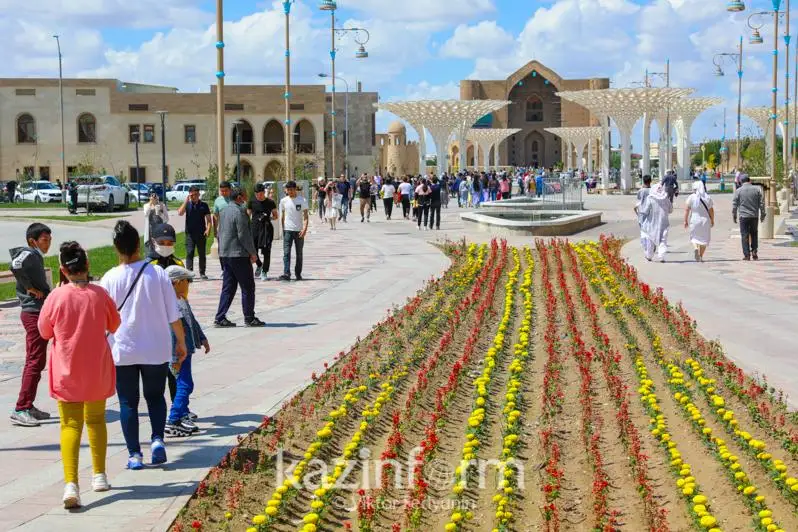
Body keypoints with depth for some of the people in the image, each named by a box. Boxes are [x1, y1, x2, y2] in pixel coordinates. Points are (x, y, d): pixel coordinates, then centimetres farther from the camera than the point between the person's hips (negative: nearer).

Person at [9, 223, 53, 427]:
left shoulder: (36, 256, 15)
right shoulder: (29, 254, -14)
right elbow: (16, 267, -33)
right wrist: (32, 289, -22)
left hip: (37, 312, 10)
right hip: (34, 313, -10)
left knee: (34, 361, 14)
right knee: (36, 362, -9)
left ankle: (27, 406, 20)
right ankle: (20, 410, -8)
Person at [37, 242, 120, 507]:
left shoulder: (56, 297, -14)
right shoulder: (100, 294, -10)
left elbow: (45, 332, 1)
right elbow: (114, 325, 6)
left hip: (66, 373, -2)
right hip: (97, 371, 2)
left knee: (70, 425, 0)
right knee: (96, 420, 21)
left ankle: (71, 483, -16)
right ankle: (99, 476, 29)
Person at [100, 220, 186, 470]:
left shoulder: (110, 279, -9)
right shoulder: (157, 273, -8)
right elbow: (173, 314, -3)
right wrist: (181, 342, 11)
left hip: (122, 351, -1)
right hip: (156, 349, 1)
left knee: (128, 403, 10)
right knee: (155, 397, 18)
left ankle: (134, 454, 8)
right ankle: (157, 438, -2)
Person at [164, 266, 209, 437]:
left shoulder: (183, 301, 12)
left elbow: (192, 322, 26)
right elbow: (170, 332, -24)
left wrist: (203, 339, 33)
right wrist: (175, 358, -24)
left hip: (186, 351, 10)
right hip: (178, 353, -10)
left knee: (184, 385, 17)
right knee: (185, 385, -11)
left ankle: (183, 415, 27)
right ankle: (173, 422, -9)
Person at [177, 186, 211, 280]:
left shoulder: (204, 205, 5)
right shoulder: (187, 204, 5)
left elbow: (209, 219, 5)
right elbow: (180, 213, -12)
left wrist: (208, 229, -11)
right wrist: (186, 201, -14)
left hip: (201, 234, 1)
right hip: (190, 233, -1)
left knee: (202, 254, 7)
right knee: (189, 253, -6)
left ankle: (202, 273, 17)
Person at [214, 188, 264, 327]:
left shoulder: (223, 211, 12)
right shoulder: (239, 212, -15)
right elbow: (244, 235, -17)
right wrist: (253, 253, -9)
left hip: (224, 254, 9)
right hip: (239, 254, -9)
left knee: (228, 288, 11)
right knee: (248, 287, 2)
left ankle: (220, 318, 7)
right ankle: (249, 318, 5)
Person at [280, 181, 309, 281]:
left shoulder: (302, 200, -2)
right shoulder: (283, 201, 4)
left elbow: (305, 216, -5)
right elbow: (282, 216, 12)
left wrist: (305, 228, -18)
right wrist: (282, 229, 10)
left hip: (299, 230, 0)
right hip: (287, 230, 0)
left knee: (299, 254, 8)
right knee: (286, 253, -11)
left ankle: (298, 274, 19)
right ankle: (286, 274, -19)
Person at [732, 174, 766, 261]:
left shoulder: (738, 191, -2)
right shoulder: (757, 189, 3)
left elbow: (734, 205, 0)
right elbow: (762, 203, 5)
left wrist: (734, 216, 9)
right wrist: (762, 214, 13)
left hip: (744, 216, -2)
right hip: (754, 216, 2)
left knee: (745, 235, 2)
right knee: (754, 234, 16)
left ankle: (747, 254, -2)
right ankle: (754, 251, 8)